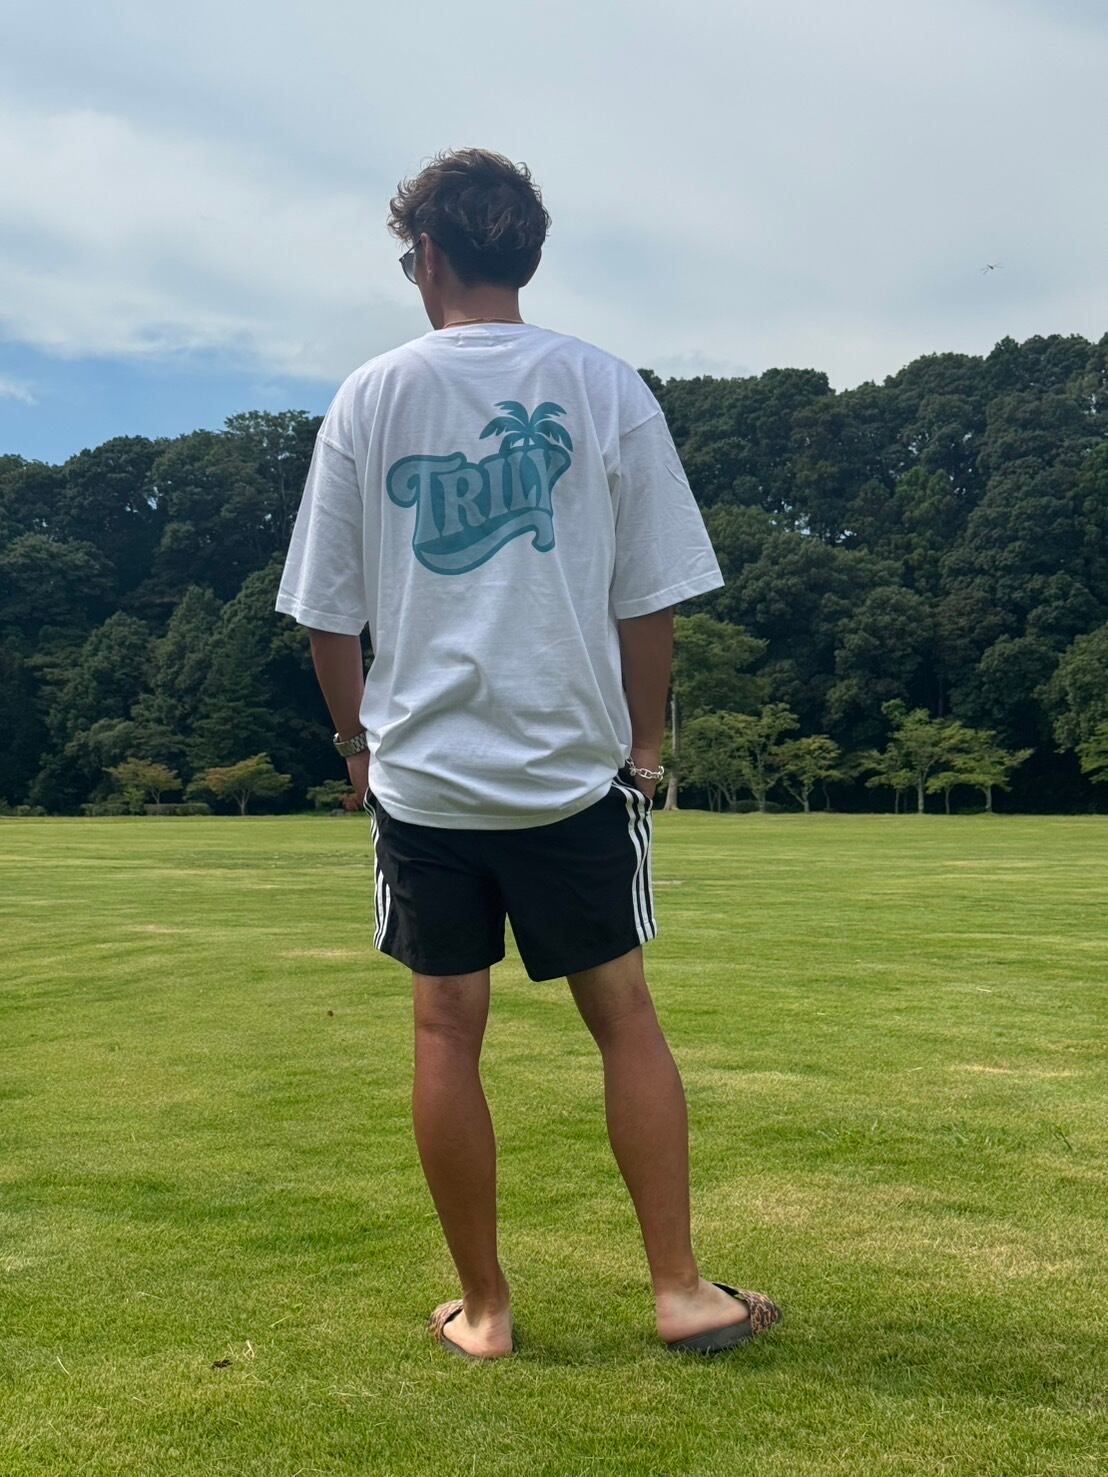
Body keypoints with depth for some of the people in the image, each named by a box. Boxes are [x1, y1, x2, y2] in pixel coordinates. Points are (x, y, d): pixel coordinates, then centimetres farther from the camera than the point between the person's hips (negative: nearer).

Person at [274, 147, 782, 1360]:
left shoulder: (370, 398, 1)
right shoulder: (606, 389, 0)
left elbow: (327, 613, 4)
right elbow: (648, 599, 0)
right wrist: (643, 745, 11)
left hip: (420, 770, 0)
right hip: (576, 767, 0)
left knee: (446, 1029, 8)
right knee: (623, 1014, 10)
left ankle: (482, 1308, 18)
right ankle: (681, 1290, 14)